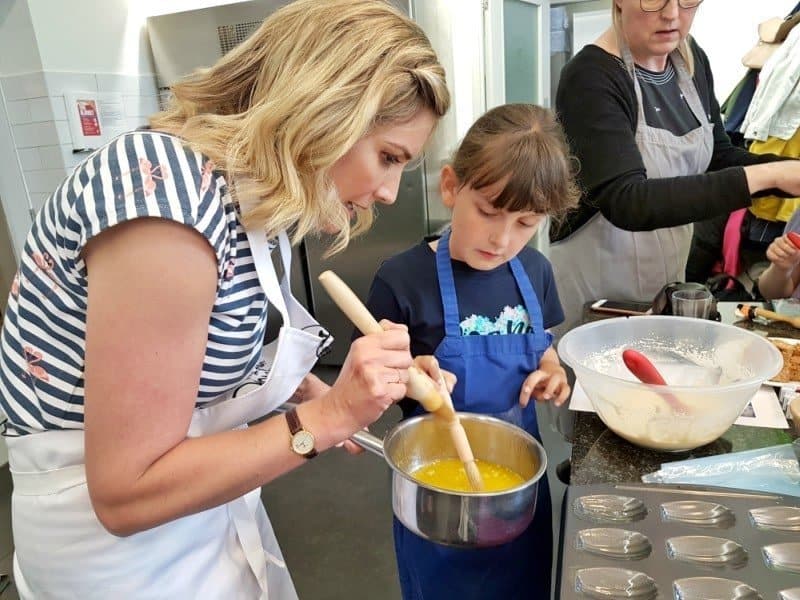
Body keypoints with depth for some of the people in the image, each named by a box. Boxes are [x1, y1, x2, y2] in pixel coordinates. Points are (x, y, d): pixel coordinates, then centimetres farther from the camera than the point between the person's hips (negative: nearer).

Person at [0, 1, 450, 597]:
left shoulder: (254, 194, -4)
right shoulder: (167, 191, -30)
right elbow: (128, 490, -26)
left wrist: (311, 391, -6)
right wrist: (327, 417, -26)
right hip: (112, 530, -7)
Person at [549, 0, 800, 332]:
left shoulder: (693, 59, 1)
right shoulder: (590, 78, -20)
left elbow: (719, 157, 11)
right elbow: (626, 203, -31)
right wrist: (765, 176, -32)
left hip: (670, 277, 7)